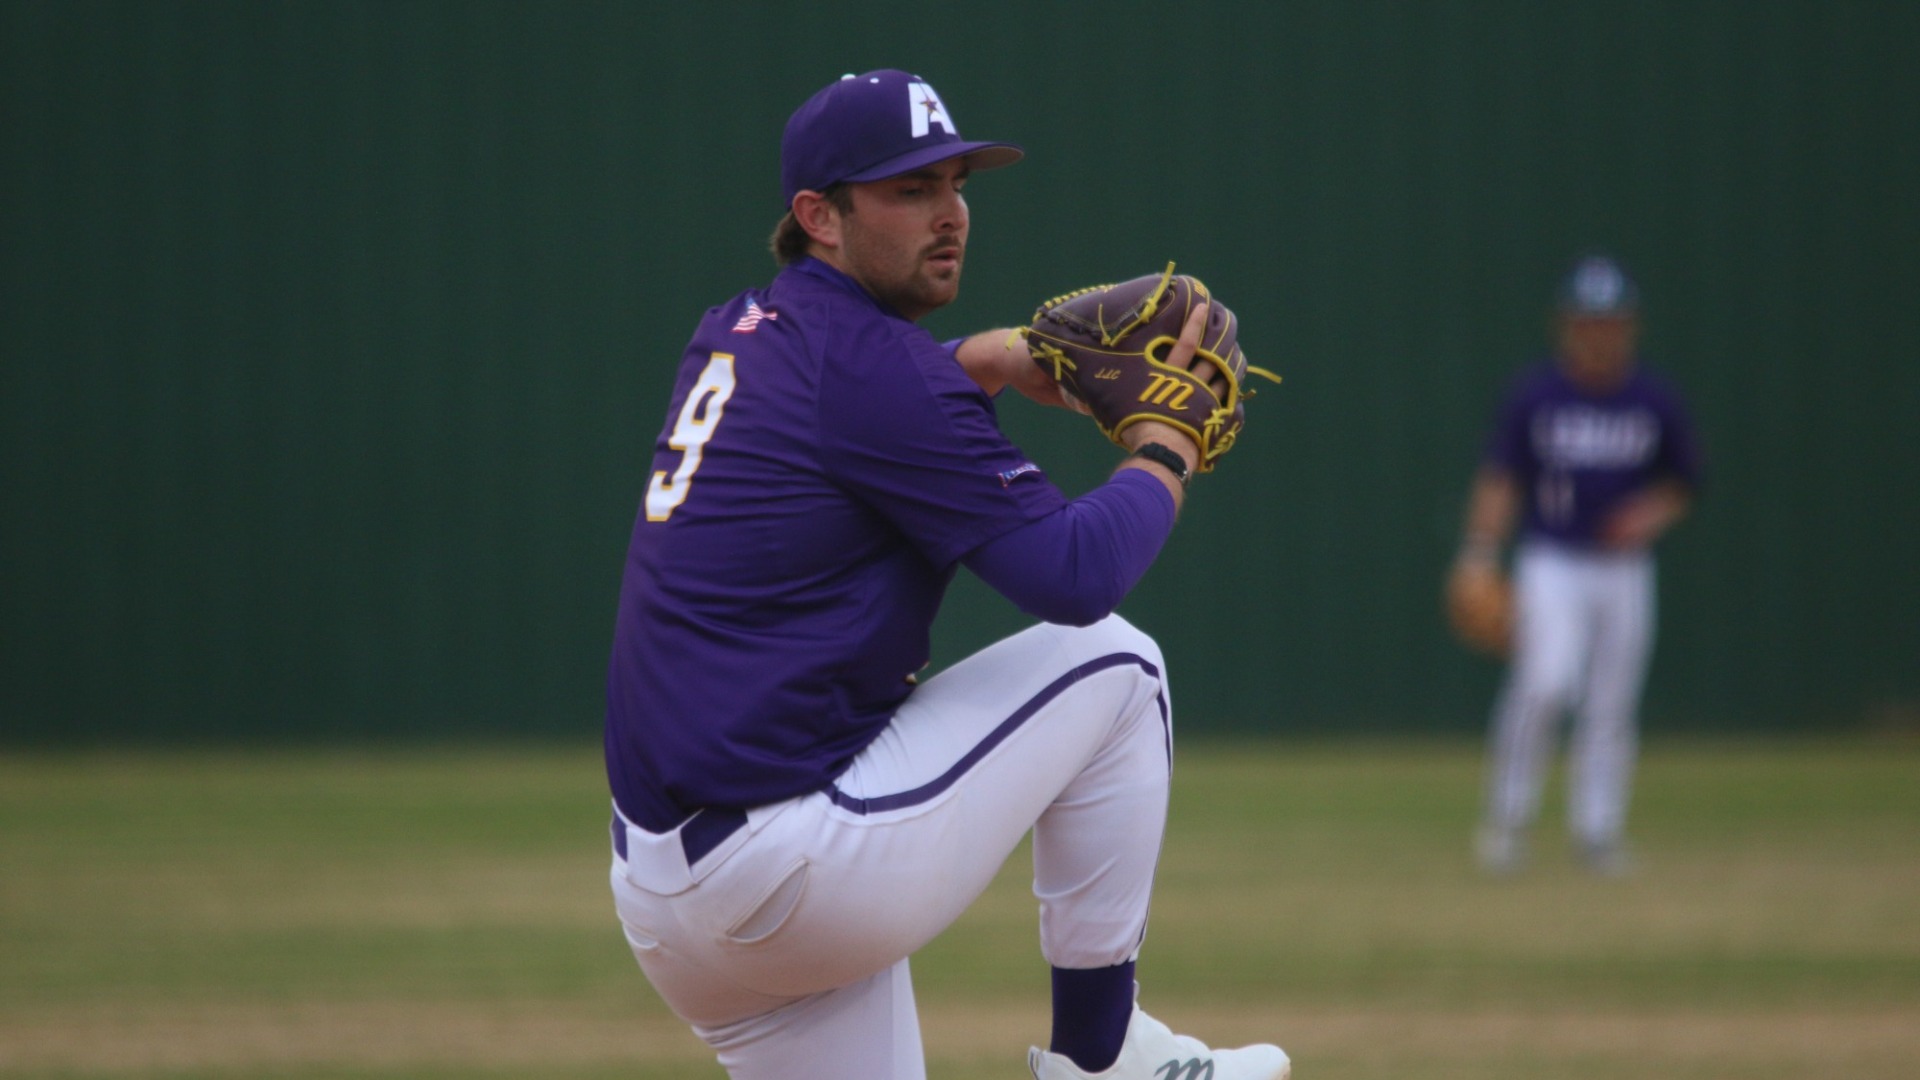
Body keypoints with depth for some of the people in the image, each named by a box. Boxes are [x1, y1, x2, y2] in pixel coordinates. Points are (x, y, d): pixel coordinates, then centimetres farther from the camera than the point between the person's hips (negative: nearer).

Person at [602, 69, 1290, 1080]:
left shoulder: (732, 334, 15)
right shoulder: (874, 366, -12)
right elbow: (1077, 573, -16)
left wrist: (979, 361, 26)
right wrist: (1167, 444, 3)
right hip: (802, 869, -9)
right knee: (1113, 664, 7)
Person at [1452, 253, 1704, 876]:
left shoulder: (1656, 404, 4)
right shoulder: (1534, 397, -2)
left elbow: (1683, 483, 14)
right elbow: (1499, 476, -1)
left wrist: (1653, 515, -7)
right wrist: (1481, 551, -12)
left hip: (1624, 571, 3)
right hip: (1551, 563, -3)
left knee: (1611, 705, 3)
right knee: (1544, 682, -20)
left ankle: (1598, 831, 13)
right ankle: (1508, 817, -9)